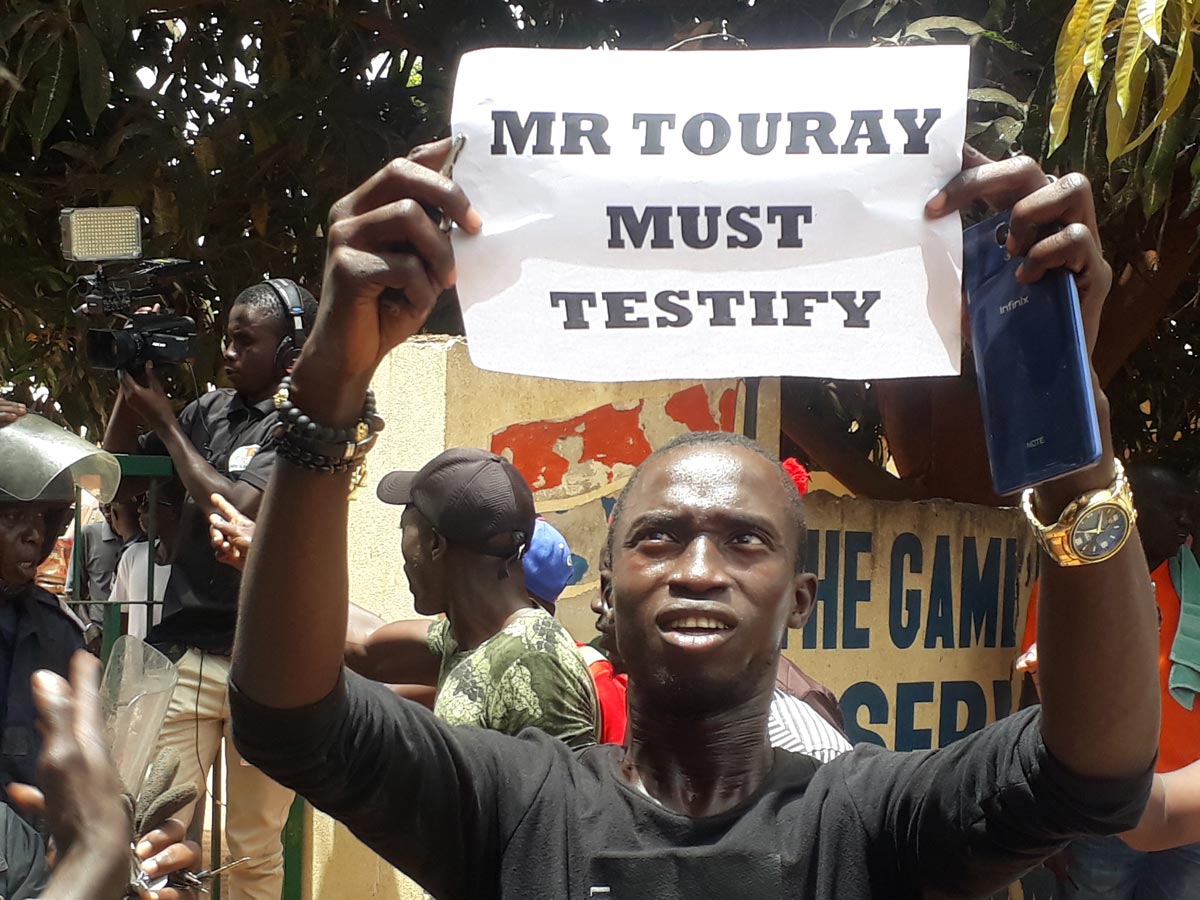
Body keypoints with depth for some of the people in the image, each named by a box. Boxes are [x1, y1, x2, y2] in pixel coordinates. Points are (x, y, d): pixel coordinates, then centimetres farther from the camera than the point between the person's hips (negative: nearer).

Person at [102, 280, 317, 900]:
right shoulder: (211, 410, 12)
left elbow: (237, 506, -18)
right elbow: (117, 465, 21)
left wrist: (164, 422, -6)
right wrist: (132, 389, 5)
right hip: (184, 652, 4)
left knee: (255, 849, 5)